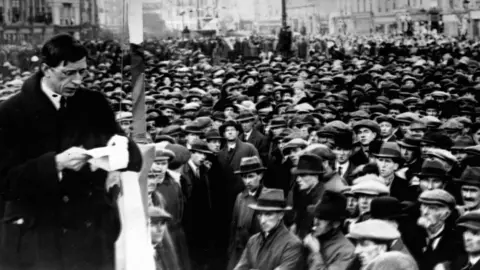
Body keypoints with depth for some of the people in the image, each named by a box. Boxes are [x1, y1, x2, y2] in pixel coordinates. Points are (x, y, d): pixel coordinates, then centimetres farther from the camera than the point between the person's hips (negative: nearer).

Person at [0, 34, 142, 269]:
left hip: (92, 234, 3)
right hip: (34, 239, -3)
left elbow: (135, 162, 5)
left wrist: (122, 146, -17)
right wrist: (56, 163, -25)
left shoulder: (95, 104, 4)